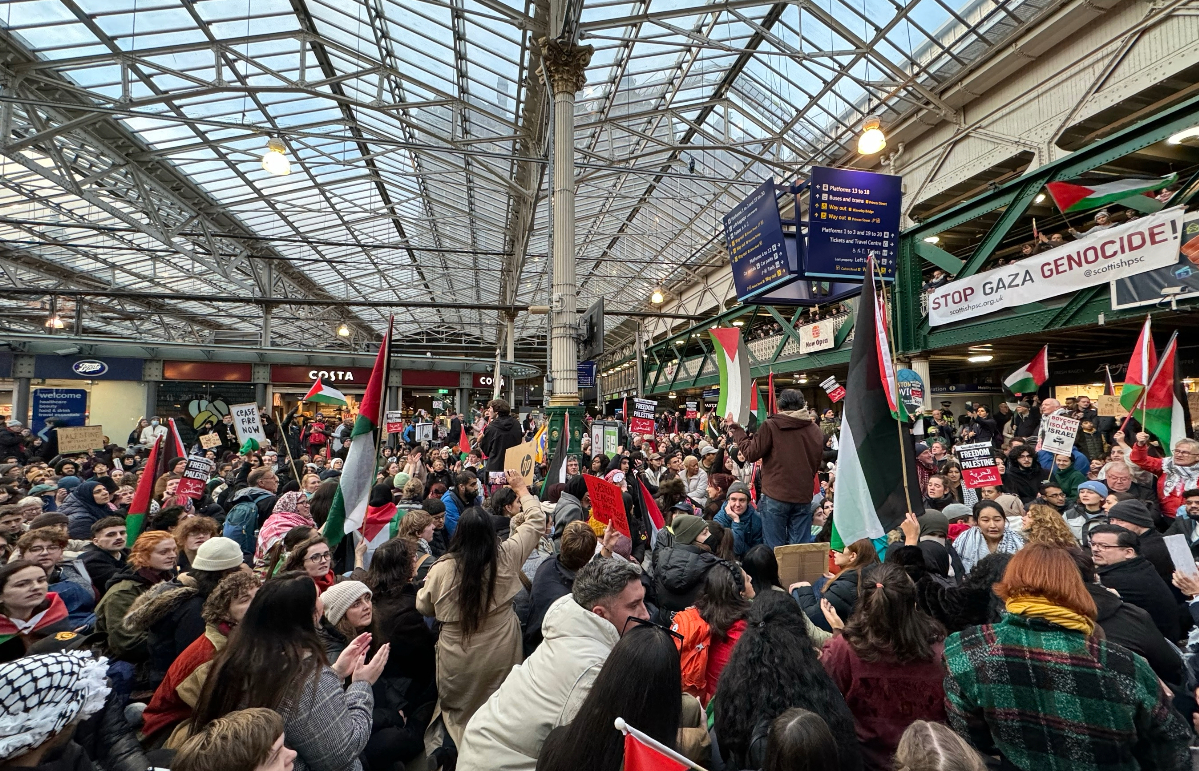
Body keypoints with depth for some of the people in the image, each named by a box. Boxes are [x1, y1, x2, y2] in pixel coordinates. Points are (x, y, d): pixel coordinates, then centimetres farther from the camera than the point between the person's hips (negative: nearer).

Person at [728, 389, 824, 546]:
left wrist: (737, 432, 7)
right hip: (804, 497, 4)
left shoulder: (771, 426, -8)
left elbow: (751, 453, -5)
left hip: (775, 496, -4)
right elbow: (817, 464, 14)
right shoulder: (815, 430, 7)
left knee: (775, 548, 3)